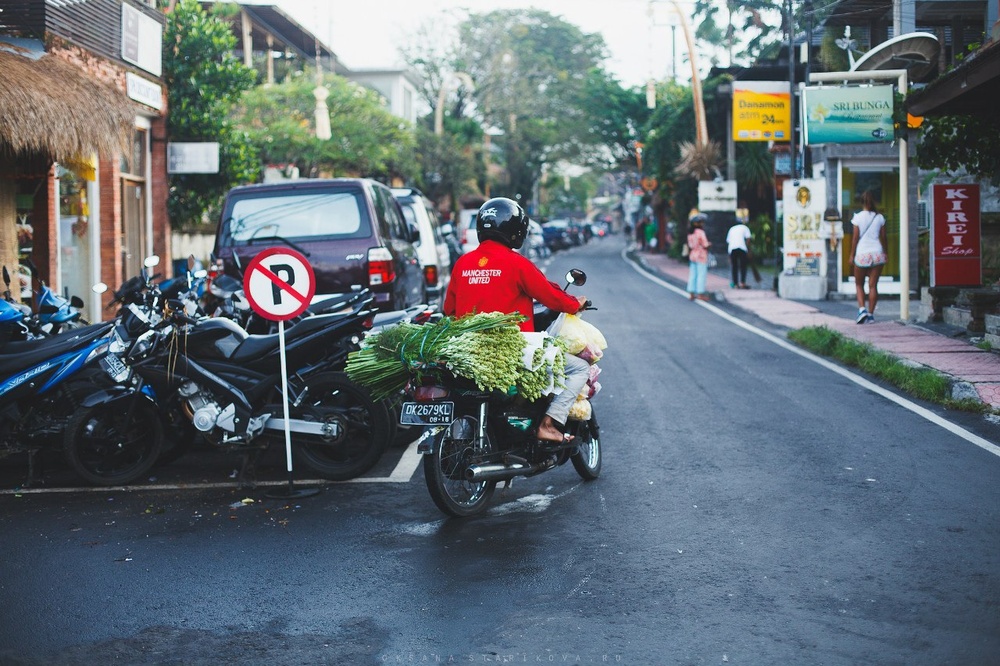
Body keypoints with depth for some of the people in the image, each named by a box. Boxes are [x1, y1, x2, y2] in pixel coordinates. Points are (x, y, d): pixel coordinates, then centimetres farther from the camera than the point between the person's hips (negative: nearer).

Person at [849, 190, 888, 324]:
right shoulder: (879, 217, 3)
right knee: (873, 285, 4)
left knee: (859, 284, 11)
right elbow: (883, 237, 7)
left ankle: (862, 308, -8)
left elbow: (855, 237, -4)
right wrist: (884, 252, 18)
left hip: (862, 254, -2)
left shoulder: (858, 217, -4)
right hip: (877, 253, 2)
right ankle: (871, 314, 4)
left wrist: (852, 254, 4)